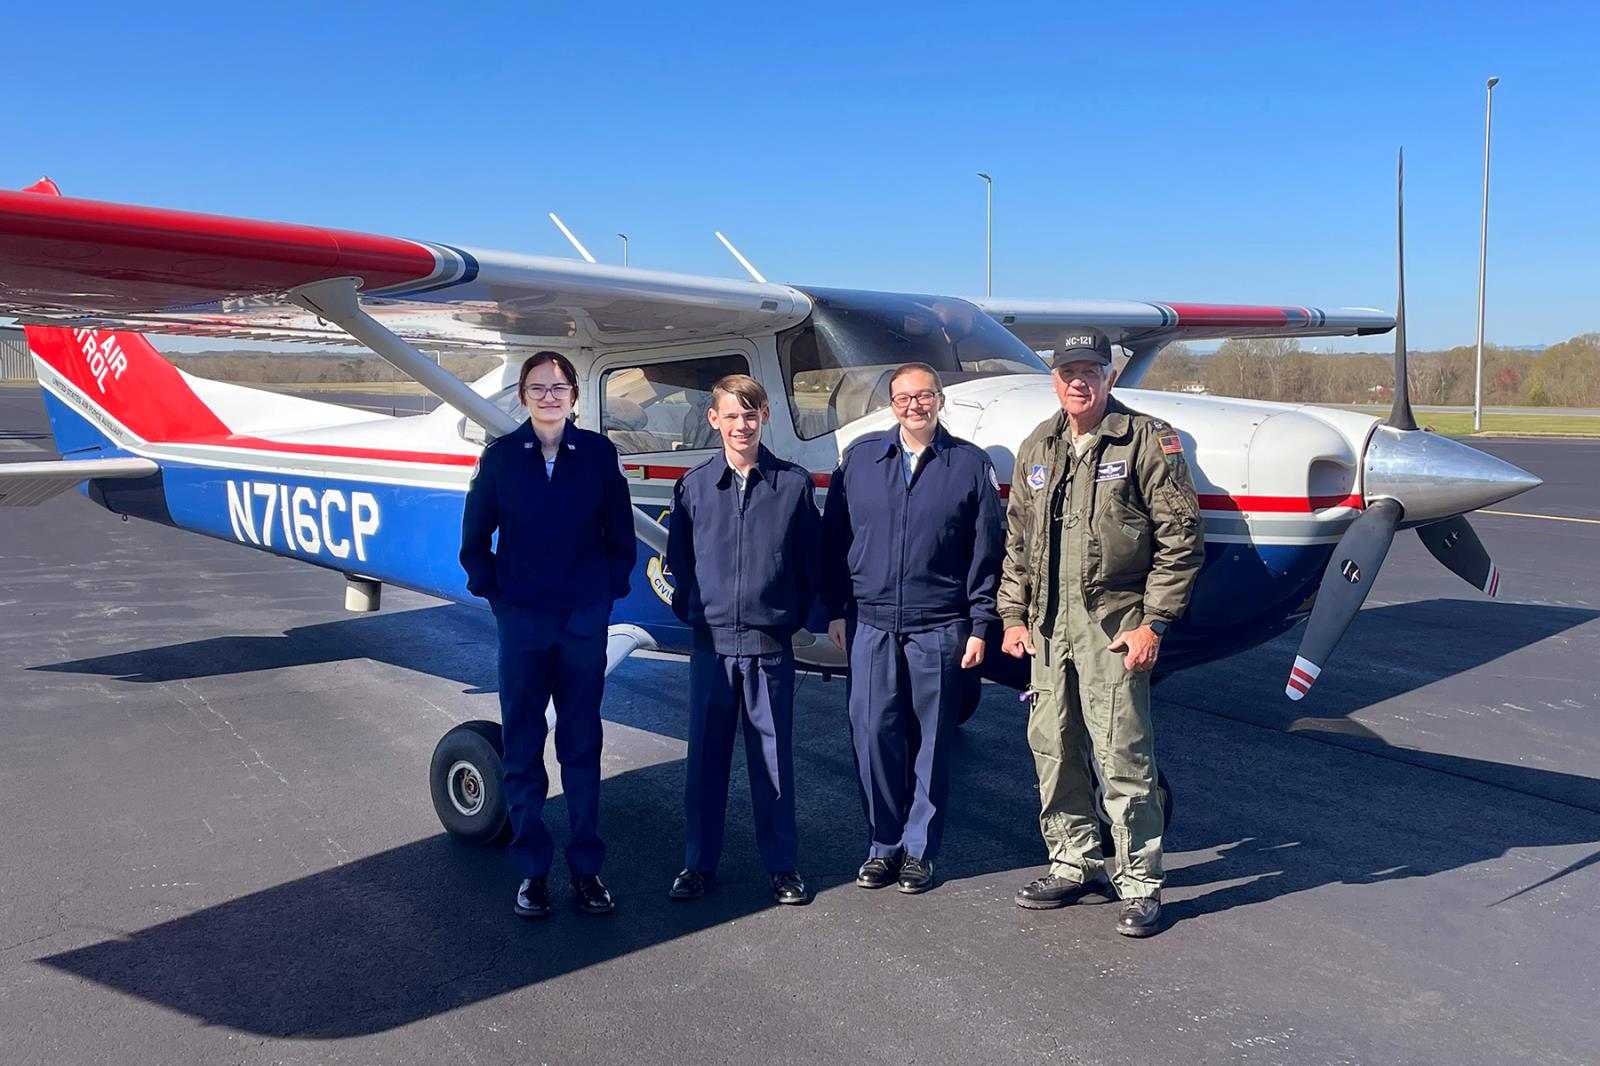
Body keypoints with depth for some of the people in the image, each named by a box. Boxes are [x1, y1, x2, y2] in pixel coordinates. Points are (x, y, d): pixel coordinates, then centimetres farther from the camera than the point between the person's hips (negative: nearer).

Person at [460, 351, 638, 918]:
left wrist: (607, 593, 1)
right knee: (522, 748, 6)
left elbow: (620, 537, 7)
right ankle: (531, 869, 19)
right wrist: (495, 594, 0)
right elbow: (475, 541, 7)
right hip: (521, 622, 0)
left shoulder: (598, 453, 0)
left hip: (584, 622, 0)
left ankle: (587, 869, 18)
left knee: (582, 747, 8)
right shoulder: (501, 456, 0)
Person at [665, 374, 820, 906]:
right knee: (705, 756, 9)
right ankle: (699, 863, 23)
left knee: (773, 757, 7)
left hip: (770, 646, -1)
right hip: (711, 643, 1)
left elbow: (811, 561, 6)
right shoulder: (693, 486, 4)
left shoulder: (794, 484, 0)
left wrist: (793, 615, 4)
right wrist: (691, 609, 6)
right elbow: (678, 559, 12)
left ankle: (782, 865, 21)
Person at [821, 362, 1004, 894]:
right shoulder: (859, 457, 7)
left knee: (932, 741, 6)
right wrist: (835, 610, 6)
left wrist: (981, 625, -1)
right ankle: (884, 844, 17)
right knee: (873, 734, 0)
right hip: (871, 624, 1)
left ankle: (919, 849, 20)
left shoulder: (971, 464, 3)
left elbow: (987, 551, 3)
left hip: (940, 628, -1)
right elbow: (834, 540, 10)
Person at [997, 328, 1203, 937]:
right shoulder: (1037, 448, 13)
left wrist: (1153, 622, -11)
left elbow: (1180, 538, -6)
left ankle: (1140, 883, 9)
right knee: (1053, 749, 12)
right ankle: (1075, 865, 27)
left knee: (1120, 755, -5)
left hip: (1113, 624, -6)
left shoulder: (1148, 441, -4)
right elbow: (1017, 540, 18)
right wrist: (1013, 614, 11)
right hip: (1048, 625, 6)